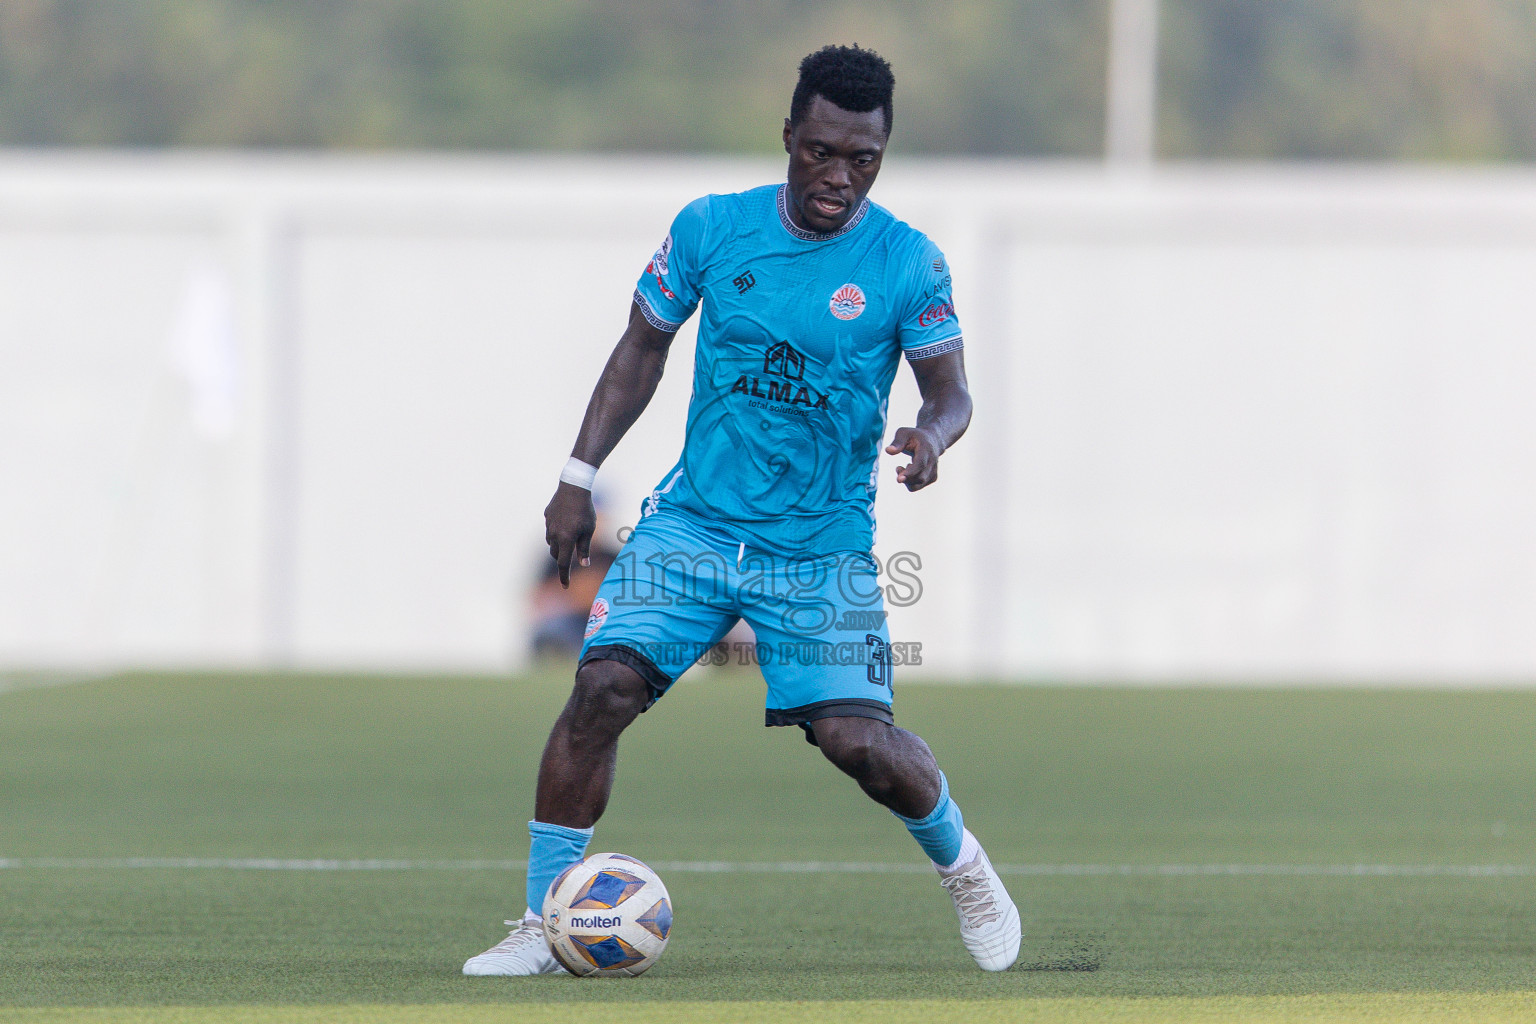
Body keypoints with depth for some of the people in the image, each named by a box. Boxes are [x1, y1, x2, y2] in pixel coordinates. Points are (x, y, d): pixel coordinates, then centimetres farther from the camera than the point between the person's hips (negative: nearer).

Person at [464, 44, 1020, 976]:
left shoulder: (909, 263, -5)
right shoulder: (712, 228, -1)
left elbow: (950, 390, -3)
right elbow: (644, 348, 10)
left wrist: (931, 433, -27)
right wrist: (579, 476, 4)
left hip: (825, 543, -1)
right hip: (696, 519, 1)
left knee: (857, 739, -12)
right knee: (605, 683, -18)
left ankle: (961, 862, 21)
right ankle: (543, 926, -9)